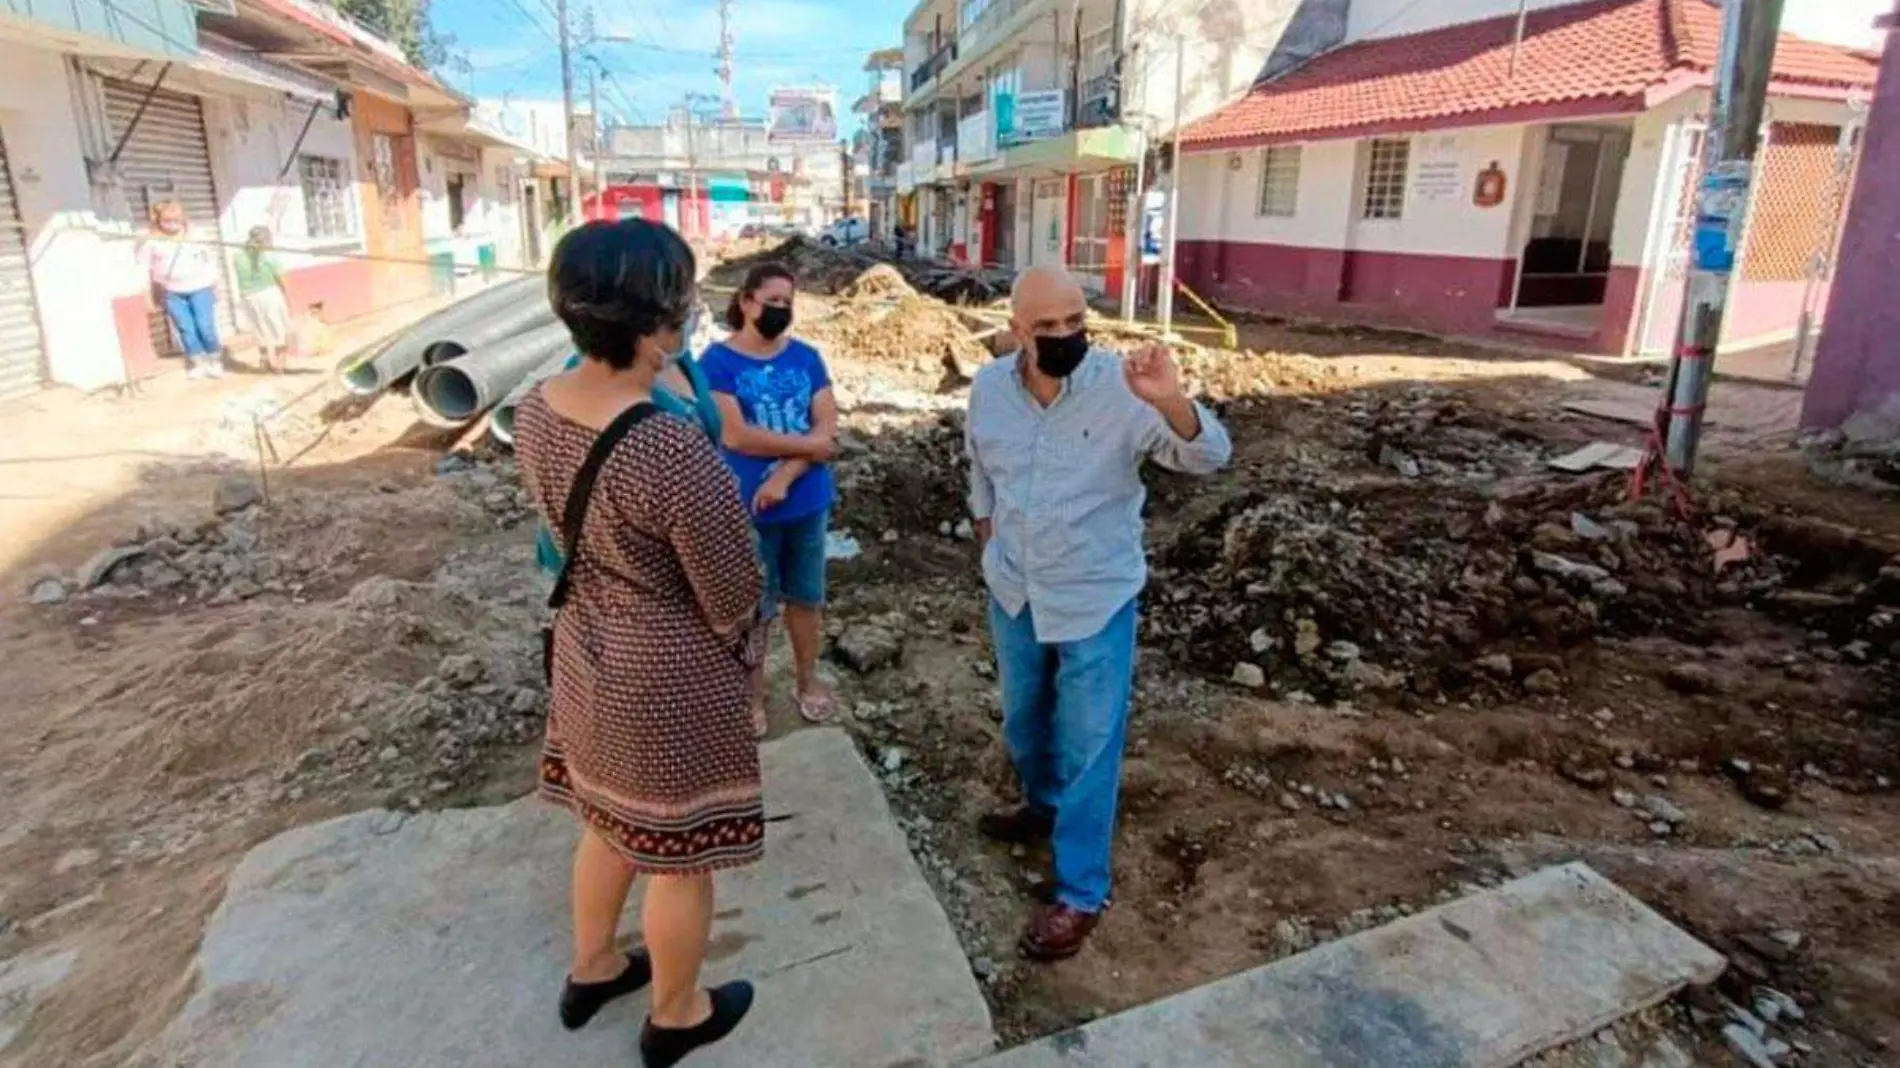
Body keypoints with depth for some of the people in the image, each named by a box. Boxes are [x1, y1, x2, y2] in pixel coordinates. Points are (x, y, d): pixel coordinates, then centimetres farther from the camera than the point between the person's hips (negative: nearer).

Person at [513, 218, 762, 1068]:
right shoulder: (675, 452, -33)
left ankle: (591, 969, 52)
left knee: (608, 818, 29)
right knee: (679, 850, 16)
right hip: (671, 676, -7)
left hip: (588, 650, 8)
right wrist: (744, 656, 0)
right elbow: (735, 594, -21)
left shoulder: (536, 410, -8)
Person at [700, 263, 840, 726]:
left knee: (806, 597, 18)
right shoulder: (718, 361, -11)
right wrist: (806, 444, -12)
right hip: (747, 508, -3)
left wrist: (785, 475, -19)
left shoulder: (807, 357, 1)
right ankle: (752, 691, 30)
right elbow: (736, 436, -20)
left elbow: (828, 429, -6)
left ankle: (808, 679, 38)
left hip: (808, 503, 4)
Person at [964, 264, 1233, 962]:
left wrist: (1173, 401, -45)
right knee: (1022, 719, 24)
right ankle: (1044, 806, 52)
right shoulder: (989, 387, -7)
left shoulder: (1121, 388, -20)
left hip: (1096, 598, -5)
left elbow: (1208, 458, -26)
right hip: (1013, 593, 5)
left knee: (1088, 746, 4)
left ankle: (1081, 894, 19)